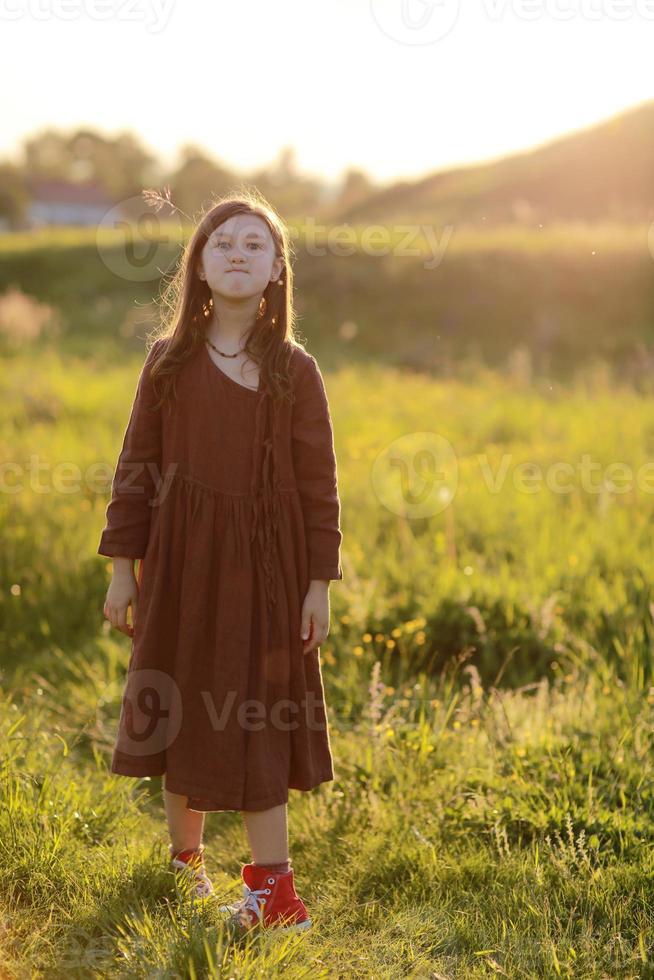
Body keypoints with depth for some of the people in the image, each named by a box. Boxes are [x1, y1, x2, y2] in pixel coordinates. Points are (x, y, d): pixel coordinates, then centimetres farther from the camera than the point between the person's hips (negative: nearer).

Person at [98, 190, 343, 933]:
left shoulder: (295, 370, -1)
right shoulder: (169, 360, 2)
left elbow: (319, 484, -1)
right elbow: (135, 467, 4)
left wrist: (318, 584, -4)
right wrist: (122, 567, 0)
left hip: (265, 568, -1)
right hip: (182, 563, 1)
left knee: (257, 722, 4)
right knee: (183, 716, 11)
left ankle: (271, 884, 11)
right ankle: (184, 857, 30)